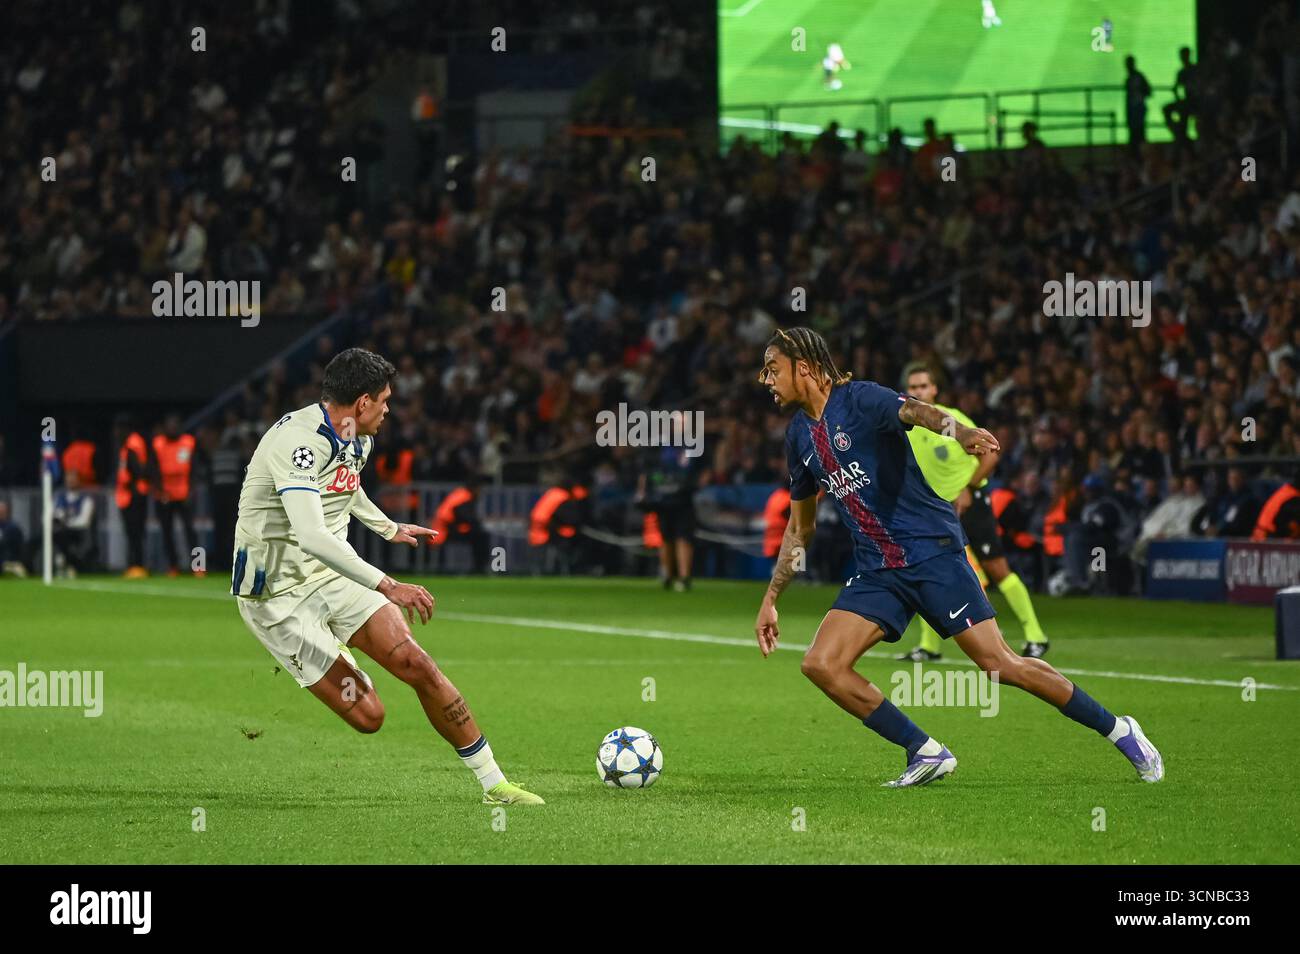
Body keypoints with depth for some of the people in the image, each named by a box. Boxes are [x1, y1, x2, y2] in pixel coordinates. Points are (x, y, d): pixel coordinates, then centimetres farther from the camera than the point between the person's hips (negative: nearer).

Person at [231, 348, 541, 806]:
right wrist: (387, 587, -40)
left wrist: (389, 528, 47)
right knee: (366, 716, -13)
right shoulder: (298, 441, -25)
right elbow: (311, 536, -36)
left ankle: (494, 784, -1)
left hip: (333, 577, 8)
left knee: (416, 664, -11)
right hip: (279, 595, -8)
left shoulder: (356, 441, 6)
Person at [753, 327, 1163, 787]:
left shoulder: (860, 399, -10)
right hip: (877, 572, 7)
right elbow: (800, 528, 25)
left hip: (931, 549, -7)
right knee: (821, 664, -11)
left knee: (998, 663, -12)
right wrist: (770, 600, 24)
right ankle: (926, 753, -3)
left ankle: (1118, 730, 3)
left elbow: (916, 411, -31)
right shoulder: (800, 436, 12)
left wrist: (962, 433, -53)